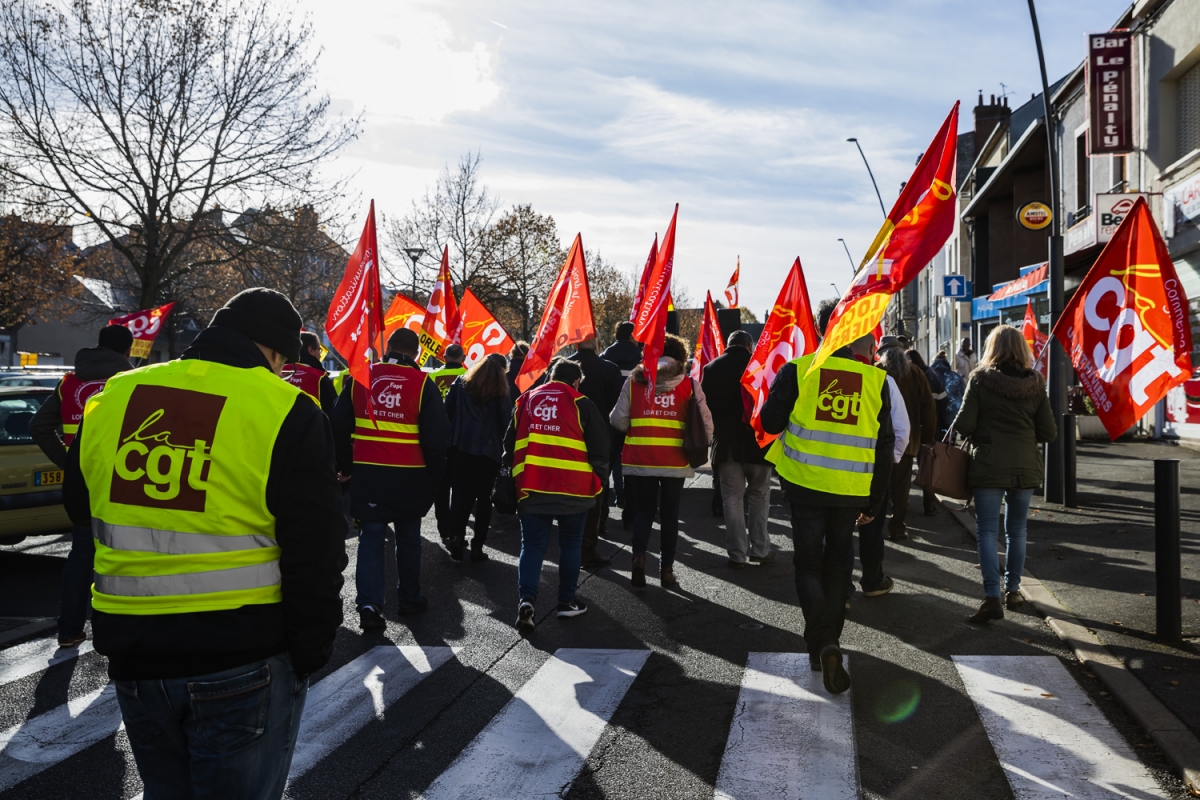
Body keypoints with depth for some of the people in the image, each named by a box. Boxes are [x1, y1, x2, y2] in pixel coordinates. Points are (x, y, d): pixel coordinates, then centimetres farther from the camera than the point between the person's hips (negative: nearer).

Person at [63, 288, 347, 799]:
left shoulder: (112, 399, 2)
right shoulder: (287, 413, -14)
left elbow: (80, 508, 20)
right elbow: (316, 553, -13)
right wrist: (310, 652, -3)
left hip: (131, 655, 5)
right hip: (243, 658, -5)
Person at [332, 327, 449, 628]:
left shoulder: (360, 378, 1)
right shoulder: (423, 384, -8)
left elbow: (340, 426, 5)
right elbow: (437, 435, -8)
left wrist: (345, 466, 14)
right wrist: (435, 475, 3)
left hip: (367, 471, 1)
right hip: (409, 476, -1)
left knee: (371, 535, 6)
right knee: (408, 536, 14)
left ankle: (368, 604, -4)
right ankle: (409, 598, 24)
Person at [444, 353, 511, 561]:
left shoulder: (460, 385, 2)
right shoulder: (501, 394, -3)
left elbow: (447, 412, 3)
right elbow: (505, 423, -1)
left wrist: (452, 437, 12)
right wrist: (502, 446, 12)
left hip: (461, 448, 2)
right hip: (489, 451, -2)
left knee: (461, 495, 11)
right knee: (484, 498, 7)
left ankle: (456, 539, 1)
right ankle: (477, 547, 6)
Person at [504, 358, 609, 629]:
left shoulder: (526, 400, 11)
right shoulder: (580, 403, -1)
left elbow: (510, 443, 17)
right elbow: (600, 446, -1)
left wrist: (514, 476, 26)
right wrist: (596, 475, 14)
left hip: (531, 487, 3)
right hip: (573, 488, -2)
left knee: (532, 544, 7)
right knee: (571, 543, 12)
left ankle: (526, 598, -11)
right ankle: (568, 602, 18)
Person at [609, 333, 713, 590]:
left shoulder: (634, 380, 1)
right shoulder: (689, 384, -1)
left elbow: (618, 420, 0)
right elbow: (706, 423, -1)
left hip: (640, 458, 1)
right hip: (675, 460, 0)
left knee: (644, 508, 16)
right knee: (669, 513, 13)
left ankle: (639, 556, -5)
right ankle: (667, 569, 16)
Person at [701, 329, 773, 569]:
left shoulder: (711, 368, 0)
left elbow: (704, 405, 6)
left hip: (726, 443, 1)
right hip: (757, 441, -1)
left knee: (732, 499, 7)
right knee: (759, 496, 13)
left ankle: (738, 554, 6)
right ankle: (760, 549, 13)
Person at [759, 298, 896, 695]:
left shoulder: (798, 371, -8)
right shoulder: (875, 379, 0)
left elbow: (770, 421, -4)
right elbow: (885, 446, 3)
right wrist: (874, 502, 11)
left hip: (806, 485, -2)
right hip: (851, 491, 2)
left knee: (808, 564, 10)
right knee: (836, 566, 18)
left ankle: (821, 644, -6)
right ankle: (829, 642, 22)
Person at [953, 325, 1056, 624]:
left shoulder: (980, 379, -7)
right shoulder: (1035, 383, 1)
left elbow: (963, 426, -12)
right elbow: (1049, 433, 2)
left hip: (988, 465, -3)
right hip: (1025, 466, 3)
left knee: (987, 531, -1)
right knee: (1017, 530, 16)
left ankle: (992, 597, -9)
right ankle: (1013, 590, 26)